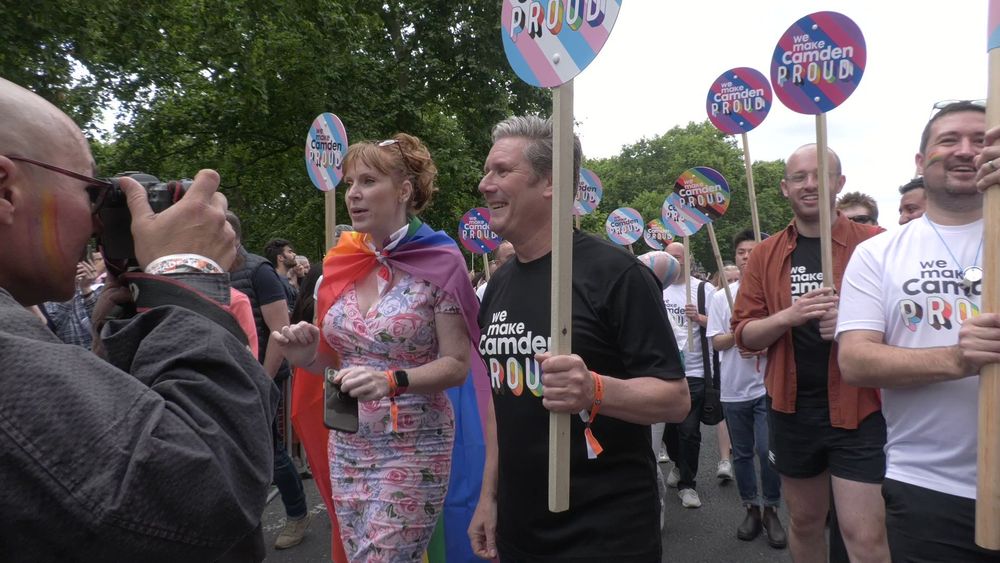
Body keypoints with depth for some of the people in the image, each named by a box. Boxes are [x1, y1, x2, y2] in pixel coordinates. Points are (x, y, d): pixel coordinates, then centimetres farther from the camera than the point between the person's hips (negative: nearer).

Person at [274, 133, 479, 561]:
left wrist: (392, 381, -28)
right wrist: (308, 355, -8)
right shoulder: (342, 263, 4)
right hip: (346, 444, 6)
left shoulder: (438, 263, -12)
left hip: (412, 447, -6)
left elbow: (457, 365, -13)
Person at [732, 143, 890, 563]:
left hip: (858, 406, -3)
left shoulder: (874, 244, -4)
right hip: (792, 409, 3)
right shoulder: (765, 255, 4)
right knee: (804, 521, 18)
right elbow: (744, 334, 3)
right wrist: (789, 315, -15)